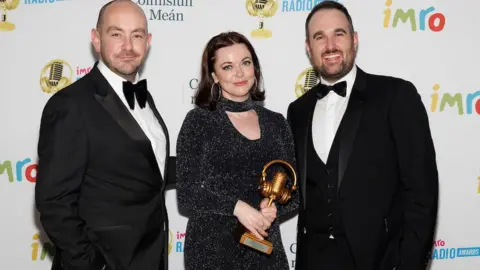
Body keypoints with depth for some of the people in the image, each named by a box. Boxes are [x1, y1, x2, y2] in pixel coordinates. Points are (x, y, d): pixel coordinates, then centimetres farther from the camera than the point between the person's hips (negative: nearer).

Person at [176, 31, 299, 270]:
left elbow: (294, 192, 6)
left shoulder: (276, 122, 4)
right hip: (211, 248, -3)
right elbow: (186, 191, -10)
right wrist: (237, 207, -20)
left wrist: (273, 209, -13)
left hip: (266, 247, 3)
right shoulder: (199, 120, -6)